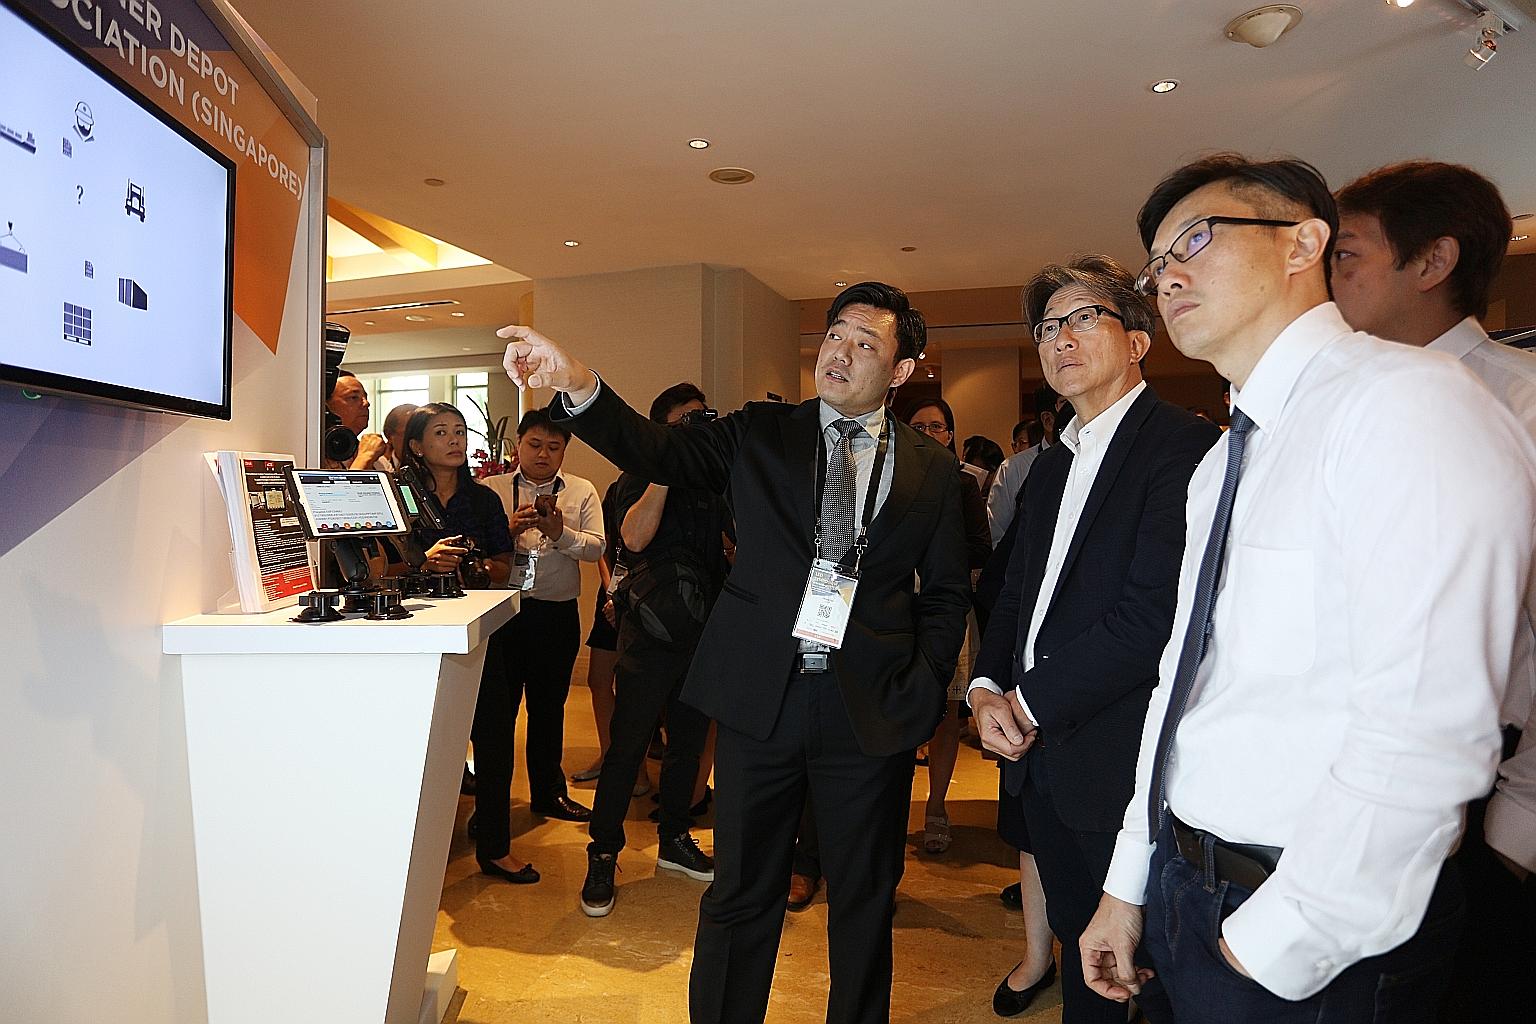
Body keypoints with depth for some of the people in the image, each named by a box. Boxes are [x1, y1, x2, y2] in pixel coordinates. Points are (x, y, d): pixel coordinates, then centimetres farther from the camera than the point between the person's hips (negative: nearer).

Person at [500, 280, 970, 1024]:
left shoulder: (932, 472, 4)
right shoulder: (761, 434, 3)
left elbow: (946, 594, 8)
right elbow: (661, 453, -10)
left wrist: (923, 692, -2)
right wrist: (580, 388, -26)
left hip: (872, 712, 1)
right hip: (761, 698, 0)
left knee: (864, 899, 17)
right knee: (741, 893, 13)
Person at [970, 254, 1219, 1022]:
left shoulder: (1183, 447, -14)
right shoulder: (1049, 469, 14)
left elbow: (1155, 613, -23)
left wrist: (1032, 701, -16)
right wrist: (986, 688, -2)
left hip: (1122, 762, -7)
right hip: (1042, 757, 7)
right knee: (1079, 945, 23)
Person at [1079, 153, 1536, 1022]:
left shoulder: (1410, 404, -18)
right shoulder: (1226, 460, 9)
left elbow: (1426, 733, -26)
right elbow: (1186, 675, 9)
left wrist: (1275, 942, -18)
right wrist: (1130, 885, 10)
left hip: (1313, 951, -8)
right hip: (1183, 885, 8)